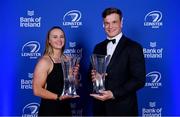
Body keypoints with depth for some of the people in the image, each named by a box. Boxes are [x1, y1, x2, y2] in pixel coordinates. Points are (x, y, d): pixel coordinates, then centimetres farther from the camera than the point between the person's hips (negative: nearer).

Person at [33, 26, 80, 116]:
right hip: (49, 109, -6)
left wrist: (74, 75, -4)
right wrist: (59, 97, -21)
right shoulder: (44, 61, -13)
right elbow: (37, 90, -18)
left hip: (66, 108, 6)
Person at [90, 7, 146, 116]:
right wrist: (93, 76, -9)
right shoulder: (98, 47, 10)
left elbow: (139, 80, -13)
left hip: (123, 108, -4)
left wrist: (114, 94, -20)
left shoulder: (134, 47, -8)